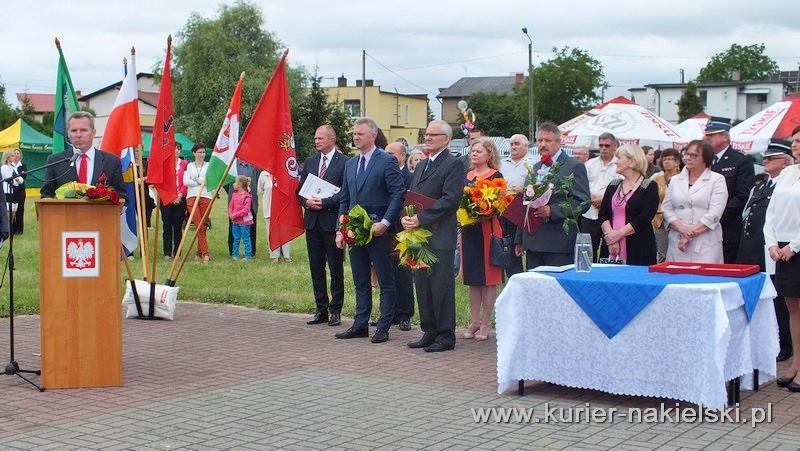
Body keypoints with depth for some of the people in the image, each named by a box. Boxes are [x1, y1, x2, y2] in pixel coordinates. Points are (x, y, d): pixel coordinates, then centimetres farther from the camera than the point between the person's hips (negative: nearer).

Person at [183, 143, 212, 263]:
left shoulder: (209, 166, 13)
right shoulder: (189, 166, 13)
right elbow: (185, 181, 1)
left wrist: (196, 180, -7)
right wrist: (200, 182, -5)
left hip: (205, 197, 0)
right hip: (192, 198, 0)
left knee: (202, 226, -1)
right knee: (199, 227, -10)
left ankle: (199, 253, 10)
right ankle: (205, 253, -13)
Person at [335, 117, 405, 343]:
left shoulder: (387, 161, -8)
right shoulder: (350, 164, 14)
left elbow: (399, 195, -12)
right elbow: (345, 199, 16)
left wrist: (385, 223, -19)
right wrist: (340, 230, 9)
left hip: (379, 231, -7)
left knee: (386, 281, 2)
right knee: (360, 281, 13)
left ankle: (383, 327, 7)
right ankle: (360, 324, 20)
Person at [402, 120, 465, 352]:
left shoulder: (453, 164, -6)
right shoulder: (421, 166, 20)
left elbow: (450, 199, -16)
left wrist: (421, 218, -19)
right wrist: (407, 217, -2)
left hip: (440, 235, -8)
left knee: (441, 286, -4)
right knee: (422, 286, 11)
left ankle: (445, 335, 3)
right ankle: (429, 332, 19)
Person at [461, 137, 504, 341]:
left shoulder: (495, 176, -4)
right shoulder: (467, 176, 14)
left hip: (487, 230, -6)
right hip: (468, 230, 6)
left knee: (488, 277, 0)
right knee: (472, 278, 9)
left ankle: (486, 323, 7)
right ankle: (474, 321, 17)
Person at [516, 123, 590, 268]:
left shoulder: (574, 167, -3)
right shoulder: (534, 168, 19)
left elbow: (583, 201, -11)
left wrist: (551, 211, -21)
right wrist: (519, 240, 19)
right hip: (533, 243, 7)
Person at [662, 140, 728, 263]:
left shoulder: (717, 180, 3)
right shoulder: (675, 180, 15)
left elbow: (714, 214, -6)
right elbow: (667, 210, 7)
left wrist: (691, 233, -12)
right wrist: (682, 229, -11)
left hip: (706, 245, -3)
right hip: (677, 243, 3)